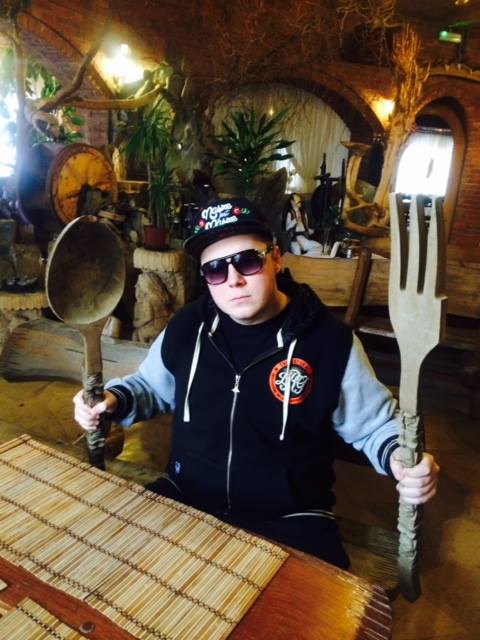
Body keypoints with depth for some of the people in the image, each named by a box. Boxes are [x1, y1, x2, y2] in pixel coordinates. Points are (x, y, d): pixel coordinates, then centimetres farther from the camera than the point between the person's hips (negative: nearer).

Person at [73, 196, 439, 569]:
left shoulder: (331, 340, -13)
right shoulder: (186, 327, -3)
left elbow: (375, 424, -1)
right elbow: (150, 386, 16)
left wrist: (400, 457, -22)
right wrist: (114, 399, -4)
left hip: (289, 520, -3)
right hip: (185, 499, 4)